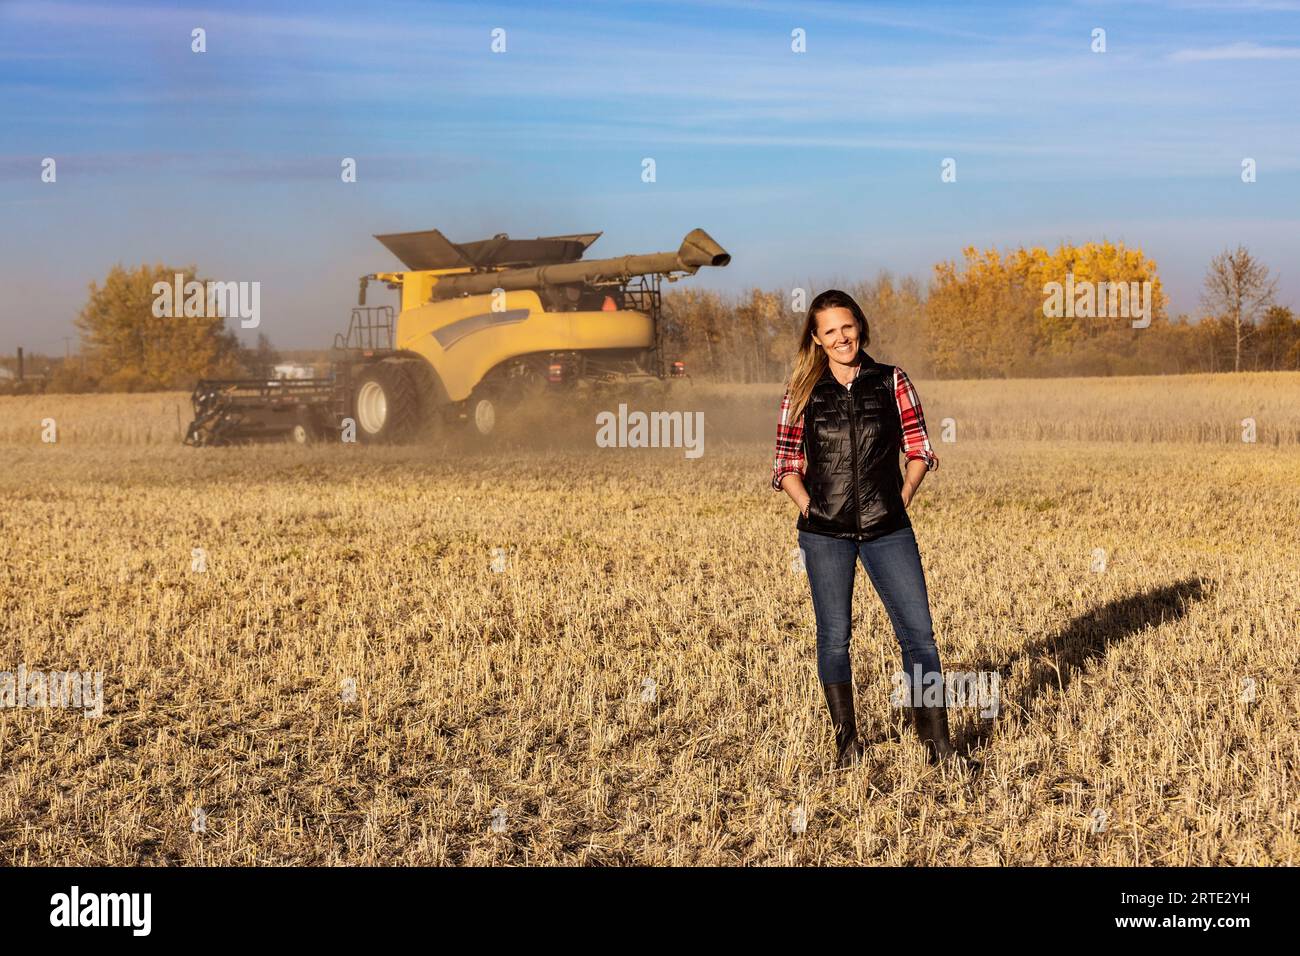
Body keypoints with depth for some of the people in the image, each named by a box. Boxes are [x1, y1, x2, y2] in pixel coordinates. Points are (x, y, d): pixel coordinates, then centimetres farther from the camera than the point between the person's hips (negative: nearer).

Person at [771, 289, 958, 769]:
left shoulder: (891, 382, 3)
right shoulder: (803, 392, 3)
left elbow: (919, 449, 7)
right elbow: (786, 464, 7)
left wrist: (902, 498, -3)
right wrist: (810, 508, -5)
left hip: (888, 530, 0)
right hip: (825, 533, 0)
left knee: (918, 631, -4)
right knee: (834, 635, 5)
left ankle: (936, 738, 4)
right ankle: (846, 740, 17)